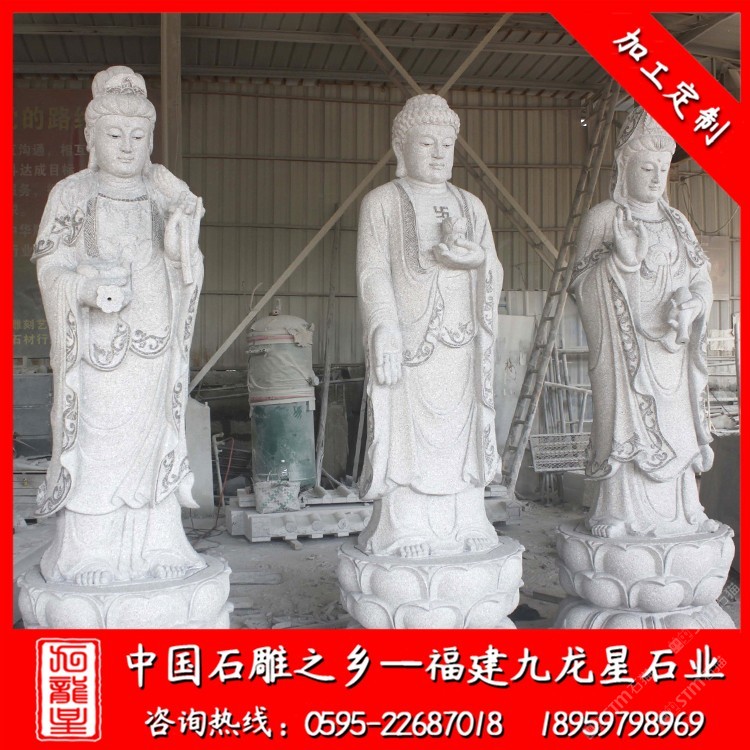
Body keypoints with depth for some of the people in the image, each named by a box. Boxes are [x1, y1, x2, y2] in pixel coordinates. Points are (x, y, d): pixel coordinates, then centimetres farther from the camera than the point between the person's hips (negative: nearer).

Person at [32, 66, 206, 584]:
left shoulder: (167, 194, 8)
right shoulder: (71, 195, 1)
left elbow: (188, 273, 7)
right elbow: (51, 265, -1)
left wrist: (181, 246, -14)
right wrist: (87, 289, -21)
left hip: (153, 338, 2)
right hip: (96, 341, -2)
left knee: (151, 434, 5)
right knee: (95, 440, -1)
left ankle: (153, 546, 14)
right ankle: (89, 551, 9)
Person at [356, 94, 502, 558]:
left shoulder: (471, 205, 19)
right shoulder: (382, 202, 6)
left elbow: (495, 273, 16)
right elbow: (373, 271, -4)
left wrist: (478, 258, -8)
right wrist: (385, 331, -17)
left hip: (460, 342, 4)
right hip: (408, 338, -4)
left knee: (459, 429, 3)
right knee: (407, 430, -7)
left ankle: (462, 525, 10)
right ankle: (405, 530, -1)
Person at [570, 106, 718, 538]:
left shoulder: (677, 222, 16)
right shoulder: (602, 218, 1)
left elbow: (702, 277, 11)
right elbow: (582, 286, -1)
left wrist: (691, 303, -9)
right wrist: (619, 258, -16)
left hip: (671, 344, 5)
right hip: (624, 344, -5)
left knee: (673, 422, 4)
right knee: (626, 418, -9)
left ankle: (676, 510, 13)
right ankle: (623, 514, -3)